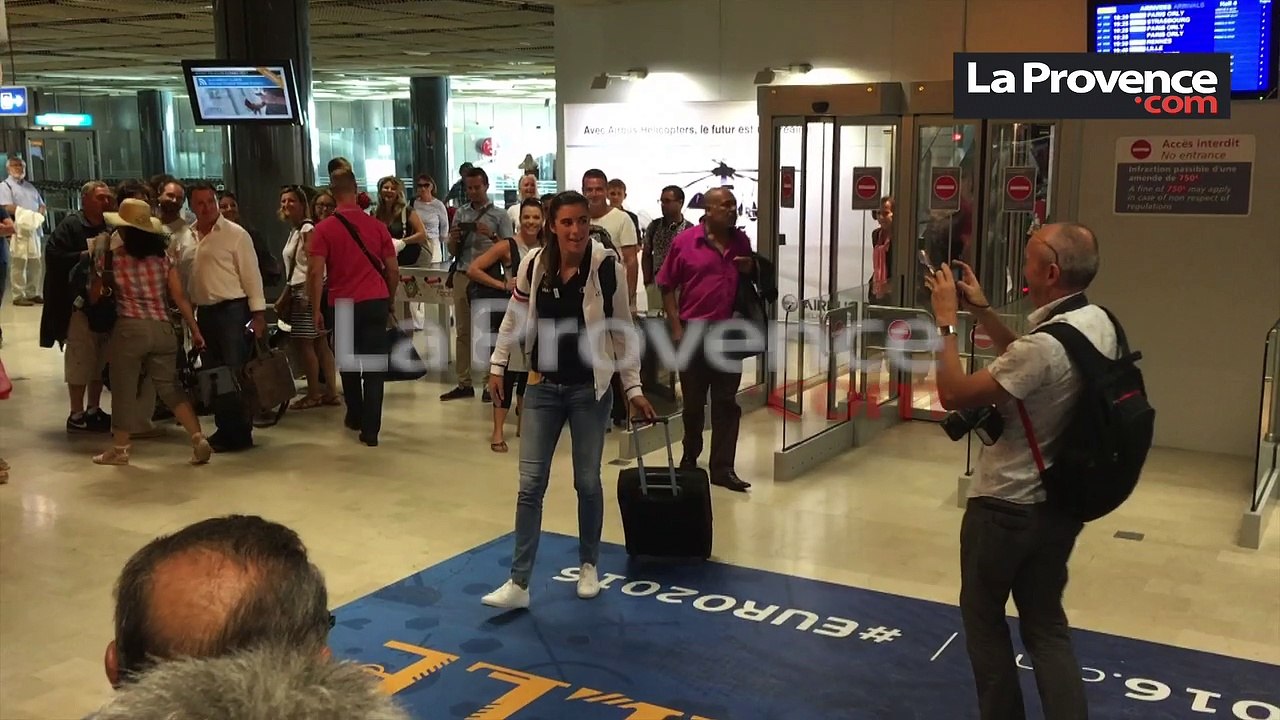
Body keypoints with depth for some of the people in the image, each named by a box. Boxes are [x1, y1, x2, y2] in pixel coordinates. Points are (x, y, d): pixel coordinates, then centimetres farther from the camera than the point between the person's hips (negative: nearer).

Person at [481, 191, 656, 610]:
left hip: (591, 389, -2)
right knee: (531, 485, 1)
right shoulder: (533, 265, -8)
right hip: (543, 387, 2)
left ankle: (588, 565, 32)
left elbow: (623, 332, -4)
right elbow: (515, 317, 8)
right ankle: (519, 583, 6)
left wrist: (633, 389, -3)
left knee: (587, 482, 10)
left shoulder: (608, 268, -13)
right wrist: (498, 365, 7)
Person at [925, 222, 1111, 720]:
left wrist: (946, 322, -15)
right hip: (1060, 501, 8)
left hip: (1006, 506, -8)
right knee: (1046, 623, 18)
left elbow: (954, 395, -23)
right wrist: (981, 310, 9)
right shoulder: (1099, 324, -2)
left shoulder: (1046, 344, -30)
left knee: (983, 617, 14)